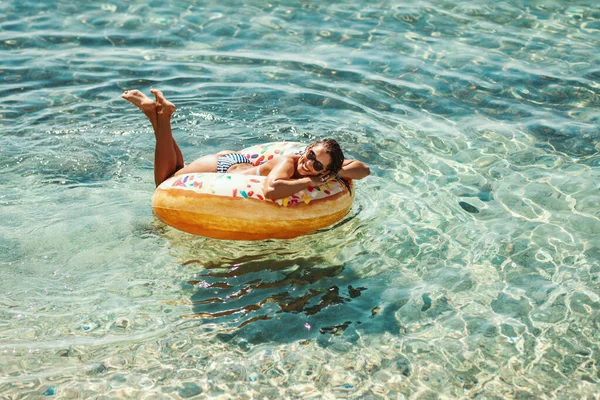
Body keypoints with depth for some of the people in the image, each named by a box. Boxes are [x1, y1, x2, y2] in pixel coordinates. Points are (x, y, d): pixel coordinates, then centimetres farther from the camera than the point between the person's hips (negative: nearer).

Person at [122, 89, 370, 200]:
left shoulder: (321, 170, -23)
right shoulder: (288, 163, -41)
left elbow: (364, 169, -18)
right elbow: (271, 190, -61)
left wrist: (336, 174, -36)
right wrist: (308, 182, -49)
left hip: (240, 163, 6)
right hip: (222, 167, -6)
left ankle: (160, 113, 28)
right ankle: (161, 116, 19)